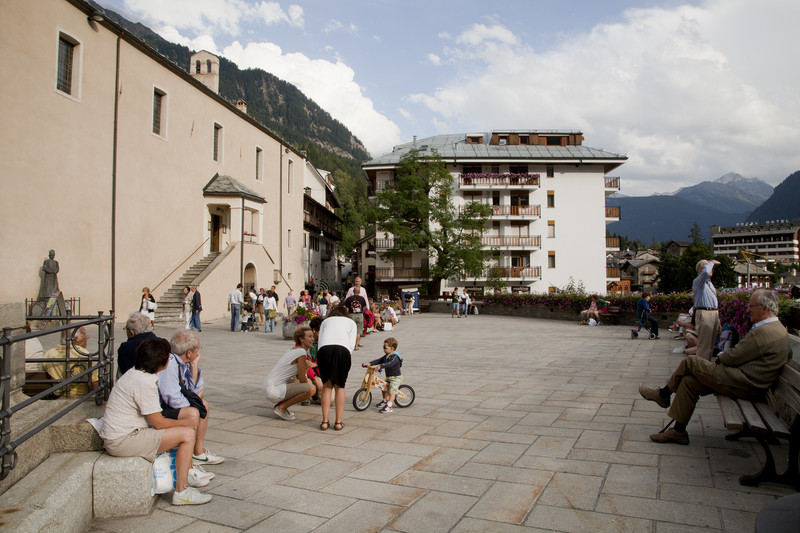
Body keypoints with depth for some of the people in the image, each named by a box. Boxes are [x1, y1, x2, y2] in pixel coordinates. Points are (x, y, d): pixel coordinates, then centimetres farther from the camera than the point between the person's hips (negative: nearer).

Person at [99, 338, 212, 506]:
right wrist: (186, 422, -2)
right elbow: (159, 423, -19)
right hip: (122, 441, -10)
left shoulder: (136, 373, 8)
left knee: (186, 428, 17)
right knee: (187, 434, -14)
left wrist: (184, 423, 7)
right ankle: (181, 492, -5)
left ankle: (188, 475, 31)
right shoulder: (144, 382, -23)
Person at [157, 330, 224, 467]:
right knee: (192, 413, -27)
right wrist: (193, 404, -12)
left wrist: (194, 365, -2)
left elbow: (195, 389, 9)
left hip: (167, 403, 11)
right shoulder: (169, 363, -26)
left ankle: (199, 452, 14)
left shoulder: (183, 363, 4)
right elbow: (172, 398, -29)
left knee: (204, 404, 14)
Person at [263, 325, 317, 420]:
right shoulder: (302, 352, -14)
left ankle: (279, 406, 16)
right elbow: (302, 379, -13)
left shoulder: (294, 350, 14)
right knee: (312, 389, -20)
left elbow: (298, 376, 20)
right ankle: (281, 407, -6)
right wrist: (308, 386, 7)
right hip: (274, 390, -10)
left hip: (270, 388, 10)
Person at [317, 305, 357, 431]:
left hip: (324, 349, 1)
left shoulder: (326, 321, 35)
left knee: (327, 386, 12)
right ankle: (338, 422, 10)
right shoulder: (351, 322, 32)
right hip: (342, 349, -1)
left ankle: (325, 421, 10)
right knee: (340, 387, 11)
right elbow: (351, 344, 16)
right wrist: (347, 359, 18)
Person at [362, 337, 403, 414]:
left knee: (392, 391, -18)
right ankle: (385, 401, 38)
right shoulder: (386, 356, 9)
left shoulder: (395, 357, -21)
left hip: (396, 377, -10)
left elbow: (390, 364, -38)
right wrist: (369, 363, -13)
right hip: (389, 377, 10)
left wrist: (381, 366, -49)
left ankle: (389, 406, -23)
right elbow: (379, 360, 0)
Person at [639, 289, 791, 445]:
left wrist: (720, 357, 7)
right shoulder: (779, 329, 14)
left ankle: (663, 394, 15)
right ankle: (679, 431, 11)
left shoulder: (763, 332, -19)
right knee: (689, 381, 8)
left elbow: (734, 357, -18)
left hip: (741, 385, -10)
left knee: (689, 362, -6)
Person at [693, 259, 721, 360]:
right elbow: (705, 272, -31)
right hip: (704, 314, -9)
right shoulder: (697, 281, -6)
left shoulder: (710, 283, 21)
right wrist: (712, 263, -11)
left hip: (714, 313, 9)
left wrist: (718, 321, 21)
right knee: (704, 345, -8)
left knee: (711, 345, 13)